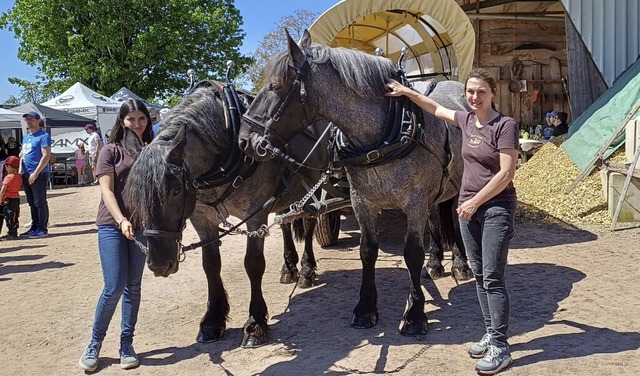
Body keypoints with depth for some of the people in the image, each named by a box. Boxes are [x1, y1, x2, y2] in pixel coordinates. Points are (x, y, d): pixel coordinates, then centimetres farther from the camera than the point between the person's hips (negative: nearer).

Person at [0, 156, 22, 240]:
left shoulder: (8, 177, -15)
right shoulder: (19, 177, 8)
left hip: (8, 199, -8)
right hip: (17, 198, 8)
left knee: (9, 217, -4)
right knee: (14, 217, 13)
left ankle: (11, 234, -4)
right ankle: (14, 233, 17)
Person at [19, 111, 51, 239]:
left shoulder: (43, 136, -8)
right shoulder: (26, 137, 18)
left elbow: (46, 155, -16)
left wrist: (36, 173, -19)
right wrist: (20, 171, 9)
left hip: (39, 174, -8)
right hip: (26, 175, 8)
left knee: (40, 202, -4)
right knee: (32, 203, 12)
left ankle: (42, 229, 1)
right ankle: (34, 228, 20)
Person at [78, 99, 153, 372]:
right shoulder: (111, 151, 0)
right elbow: (106, 190, -11)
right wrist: (121, 220, -25)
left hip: (142, 225, 3)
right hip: (112, 225, -3)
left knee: (133, 287, 6)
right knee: (114, 286, -8)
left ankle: (126, 344, 17)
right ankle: (94, 343, 11)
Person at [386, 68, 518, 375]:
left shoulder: (505, 125, -13)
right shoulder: (466, 120, 7)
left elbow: (506, 173, -17)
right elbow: (435, 109, 25)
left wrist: (475, 202, -16)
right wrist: (407, 92, 20)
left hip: (496, 208, -7)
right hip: (468, 208, 7)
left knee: (493, 278, -6)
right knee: (479, 275, 12)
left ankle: (500, 347, 2)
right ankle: (491, 334, 24)